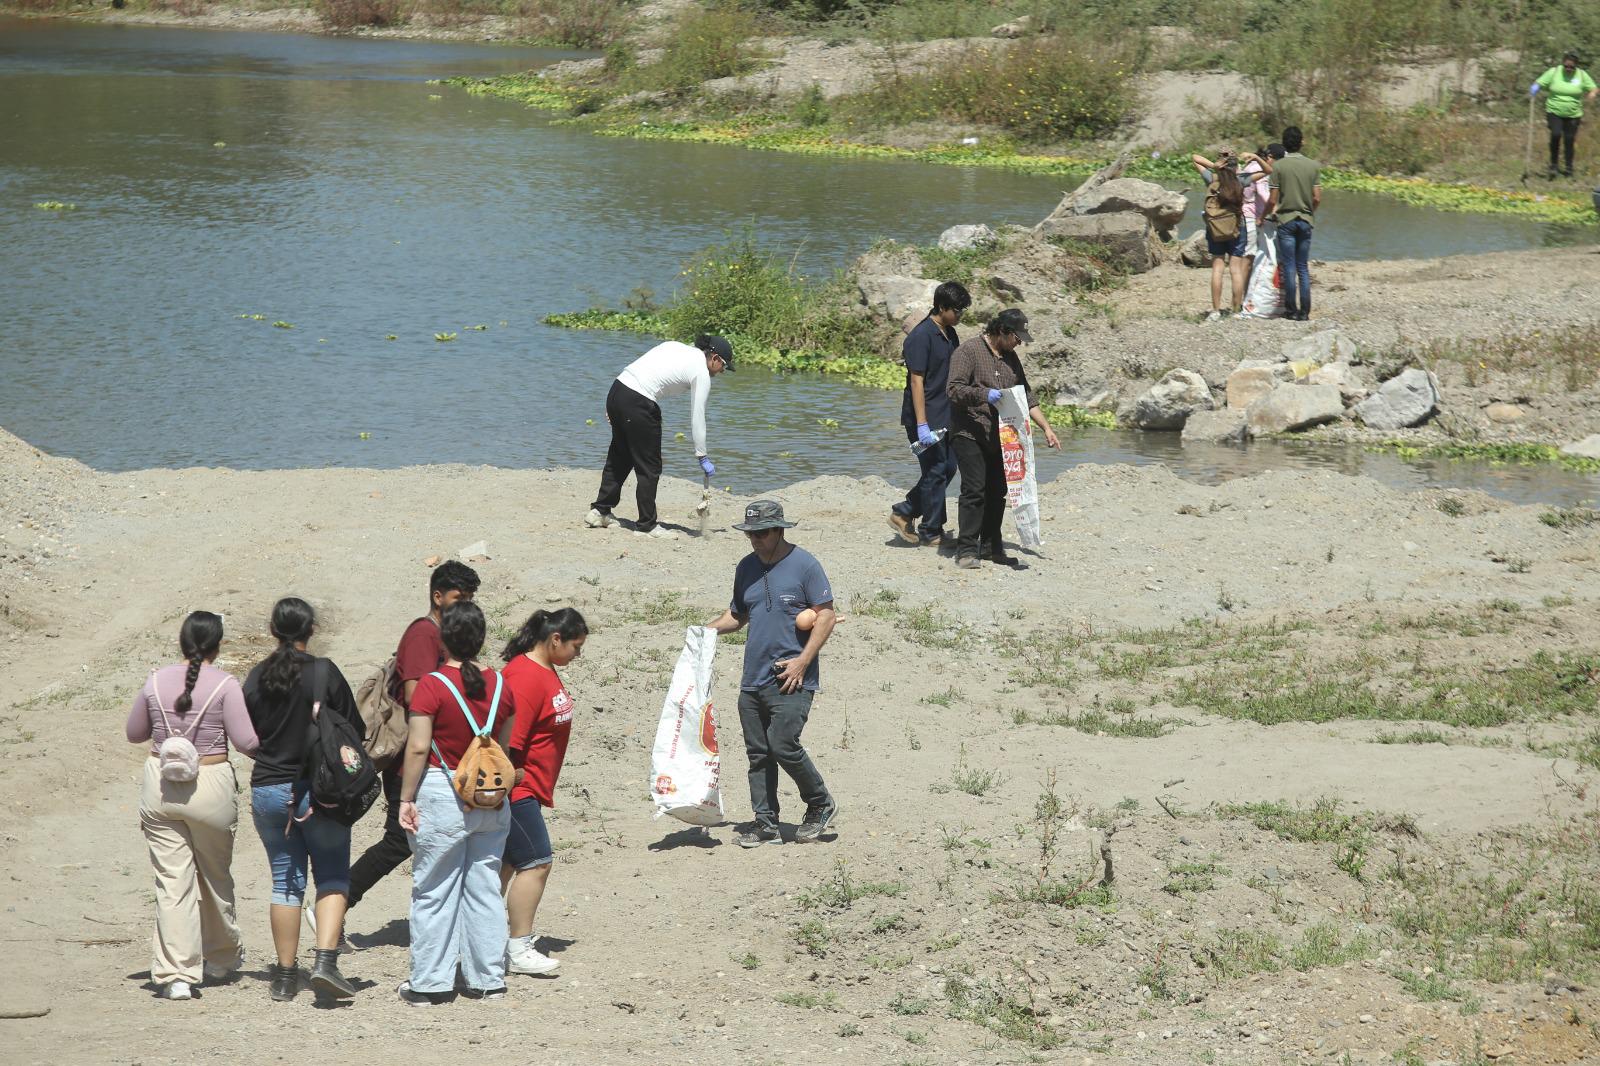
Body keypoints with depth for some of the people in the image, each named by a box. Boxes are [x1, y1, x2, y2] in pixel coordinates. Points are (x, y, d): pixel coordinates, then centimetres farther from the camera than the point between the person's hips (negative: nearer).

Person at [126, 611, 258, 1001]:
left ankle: (176, 974, -7)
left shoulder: (157, 682, 2)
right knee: (216, 876, 18)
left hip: (161, 786, 2)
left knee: (172, 882, 0)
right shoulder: (224, 685, -10)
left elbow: (134, 734, 13)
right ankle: (221, 958, 35)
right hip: (210, 786, -2)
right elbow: (247, 742, -11)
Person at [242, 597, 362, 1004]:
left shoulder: (256, 677, 0)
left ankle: (285, 975, 12)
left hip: (267, 790, 3)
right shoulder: (324, 673, -10)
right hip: (319, 790, -3)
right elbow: (354, 730, -4)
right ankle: (325, 960, -13)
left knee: (285, 881, 11)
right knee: (332, 877, 5)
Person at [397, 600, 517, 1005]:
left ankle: (429, 983, 7)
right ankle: (488, 979, 16)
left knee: (433, 892, 4)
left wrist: (406, 798, -8)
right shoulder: (500, 686, 1)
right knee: (485, 888, 12)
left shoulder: (432, 686, -13)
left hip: (442, 794, -5)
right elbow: (506, 747, 9)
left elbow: (418, 748, -15)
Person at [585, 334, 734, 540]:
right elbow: (697, 418, -1)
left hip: (617, 391, 8)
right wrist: (702, 457, 7)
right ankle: (647, 524, 14)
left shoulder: (675, 346, 19)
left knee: (619, 457, 22)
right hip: (638, 403, -8)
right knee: (649, 467, 6)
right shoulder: (701, 374, -2)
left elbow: (636, 368, 17)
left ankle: (599, 511, 30)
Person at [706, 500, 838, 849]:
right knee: (758, 753, 6)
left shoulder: (804, 565, -6)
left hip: (791, 680, -7)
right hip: (752, 679, 7)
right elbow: (737, 615, 25)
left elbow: (826, 616, -8)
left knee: (783, 746, -14)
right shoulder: (746, 568, 13)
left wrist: (802, 661, -15)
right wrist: (709, 629, 4)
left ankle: (821, 806, 7)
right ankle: (766, 823, 12)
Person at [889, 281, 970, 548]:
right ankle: (931, 532, 8)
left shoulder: (950, 335, 11)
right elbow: (916, 381, -19)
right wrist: (922, 425, -23)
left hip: (945, 416, 9)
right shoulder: (921, 336, -17)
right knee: (936, 471, -3)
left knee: (948, 468, 11)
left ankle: (904, 513, 21)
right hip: (926, 418, -9)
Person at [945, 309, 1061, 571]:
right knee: (974, 490, -12)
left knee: (997, 491, 7)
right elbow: (955, 390, -15)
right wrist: (984, 395, -29)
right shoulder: (968, 352, -7)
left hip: (999, 437, 7)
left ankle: (992, 547, 18)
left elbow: (1027, 397, 20)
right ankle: (966, 550, -9)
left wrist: (1046, 428, 14)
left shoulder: (1011, 358, 15)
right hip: (970, 434, -7)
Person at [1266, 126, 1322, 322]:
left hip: (1286, 220, -3)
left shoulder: (1279, 166, -9)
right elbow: (1317, 198, -1)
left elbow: (1272, 200, -9)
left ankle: (1291, 310, 2)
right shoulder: (1313, 166, -1)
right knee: (1303, 268, 9)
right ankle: (1304, 311, 8)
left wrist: (1265, 215, 10)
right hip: (1305, 220, 3)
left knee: (1289, 267, 1)